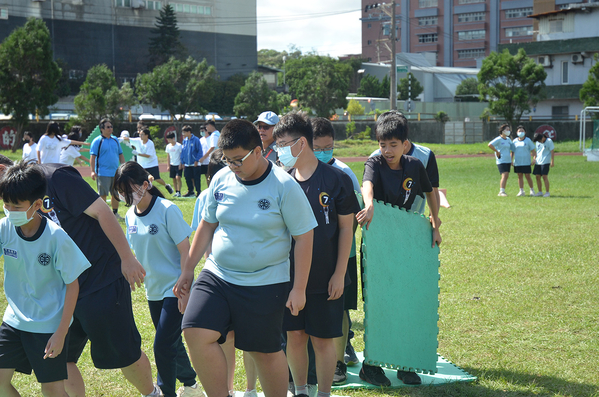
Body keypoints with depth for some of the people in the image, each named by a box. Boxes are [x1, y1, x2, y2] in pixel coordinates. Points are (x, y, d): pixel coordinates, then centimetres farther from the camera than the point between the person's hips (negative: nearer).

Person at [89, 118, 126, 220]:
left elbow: (120, 155, 19)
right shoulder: (97, 141, -6)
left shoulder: (115, 140, 12)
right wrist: (93, 171, -17)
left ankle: (115, 213, 25)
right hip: (103, 173, -6)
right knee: (102, 195, -2)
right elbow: (92, 156, -10)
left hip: (116, 173, 6)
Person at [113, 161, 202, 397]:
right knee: (172, 343, 16)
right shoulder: (130, 216, 4)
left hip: (175, 289, -7)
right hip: (153, 290, 7)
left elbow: (185, 251, -15)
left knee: (163, 345, -12)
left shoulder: (167, 210, -15)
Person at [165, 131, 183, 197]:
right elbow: (168, 156, 13)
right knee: (173, 179, 6)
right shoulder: (168, 146, 5)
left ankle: (179, 192, -10)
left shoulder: (179, 146, -10)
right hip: (172, 165, 5)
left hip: (178, 164, -5)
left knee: (178, 177, -15)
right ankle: (176, 192, 14)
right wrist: (168, 165, 10)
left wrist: (181, 164, -11)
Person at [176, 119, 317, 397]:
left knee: (265, 351, 6)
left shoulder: (284, 187, -12)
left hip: (265, 284, -4)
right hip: (216, 276, 4)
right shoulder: (221, 180, 1)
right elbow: (207, 226, 14)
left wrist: (299, 289, -10)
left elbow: (304, 238, -8)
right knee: (195, 333, -13)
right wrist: (188, 270, 15)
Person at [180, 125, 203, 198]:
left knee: (196, 178, -2)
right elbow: (182, 151, 14)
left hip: (195, 164, -6)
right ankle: (190, 191, 20)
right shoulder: (185, 141, 8)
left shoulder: (196, 140, -8)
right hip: (187, 164, 6)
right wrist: (182, 162, 10)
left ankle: (199, 192, 5)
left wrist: (197, 160, -13)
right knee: (187, 178, 9)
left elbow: (200, 151, -8)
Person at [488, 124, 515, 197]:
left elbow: (512, 147, 28)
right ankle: (502, 191, -22)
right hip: (501, 160, -8)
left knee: (506, 176, 7)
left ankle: (502, 191, 14)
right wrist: (497, 152, -16)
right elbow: (490, 145, -21)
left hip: (508, 160, 8)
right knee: (504, 175, -19)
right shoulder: (498, 139, -9)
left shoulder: (508, 139, 14)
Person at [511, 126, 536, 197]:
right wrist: (511, 160, 6)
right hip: (517, 162, 3)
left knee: (527, 176, -2)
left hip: (526, 162, -3)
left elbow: (533, 150, 2)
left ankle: (532, 190, 14)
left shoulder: (528, 140, 1)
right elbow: (513, 151, 14)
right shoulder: (515, 141, 8)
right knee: (520, 176, 5)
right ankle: (521, 191, 11)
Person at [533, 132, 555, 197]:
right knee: (538, 177, 3)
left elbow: (552, 151, -6)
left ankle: (547, 192, -5)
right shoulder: (537, 142, 10)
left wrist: (552, 161, -10)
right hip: (538, 162, 6)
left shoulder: (549, 141, -6)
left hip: (545, 162, -6)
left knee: (545, 176, -10)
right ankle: (540, 192, 13)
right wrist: (535, 159, 17)